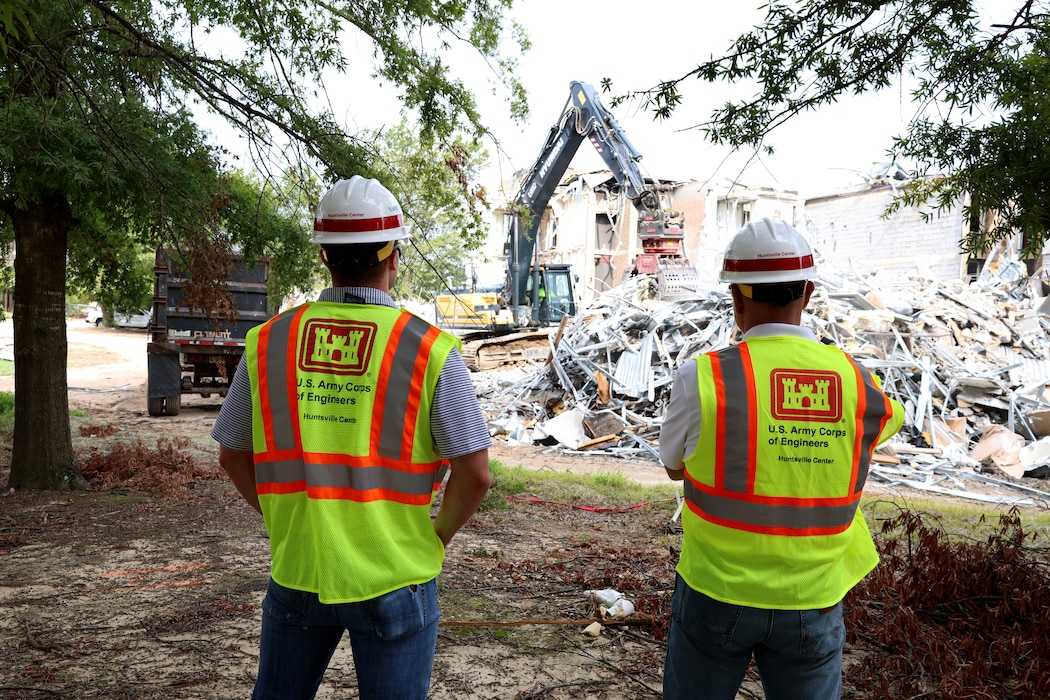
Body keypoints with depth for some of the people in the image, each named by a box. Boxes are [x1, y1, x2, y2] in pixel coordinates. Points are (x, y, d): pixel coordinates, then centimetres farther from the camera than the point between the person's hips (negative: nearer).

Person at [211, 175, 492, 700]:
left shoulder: (268, 343, -5)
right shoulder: (428, 350, -15)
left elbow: (233, 455, 4)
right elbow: (474, 474, -14)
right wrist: (439, 535, 3)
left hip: (295, 569, 3)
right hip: (392, 577, -3)